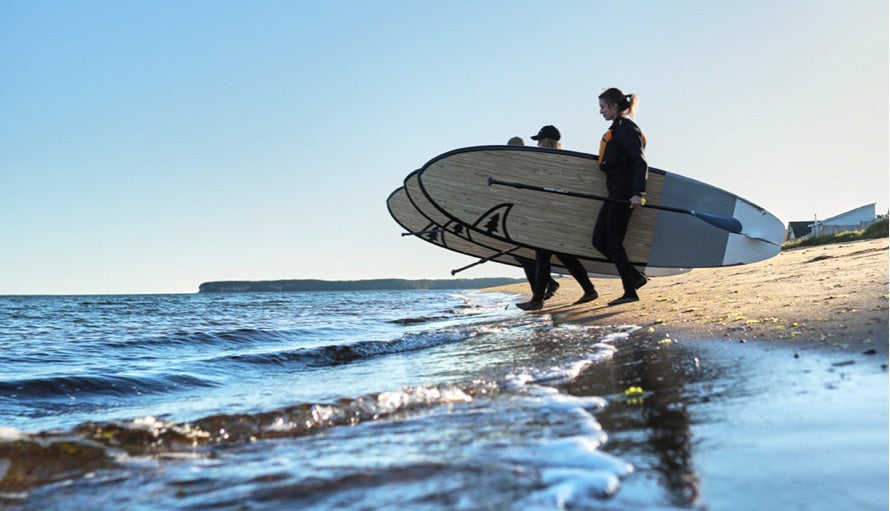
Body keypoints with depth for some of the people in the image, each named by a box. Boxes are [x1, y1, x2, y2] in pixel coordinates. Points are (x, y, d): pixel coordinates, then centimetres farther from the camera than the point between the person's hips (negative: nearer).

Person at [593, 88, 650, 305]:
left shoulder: (627, 129, -10)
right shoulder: (616, 129, 18)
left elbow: (640, 162, -19)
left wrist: (638, 193, -28)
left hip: (624, 194, -10)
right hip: (615, 193, 10)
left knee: (613, 242, -7)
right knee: (598, 240, 7)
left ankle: (630, 292, 0)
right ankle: (636, 277, 14)